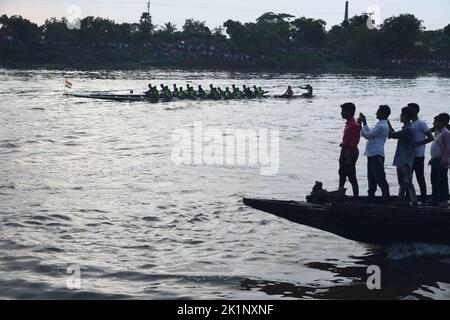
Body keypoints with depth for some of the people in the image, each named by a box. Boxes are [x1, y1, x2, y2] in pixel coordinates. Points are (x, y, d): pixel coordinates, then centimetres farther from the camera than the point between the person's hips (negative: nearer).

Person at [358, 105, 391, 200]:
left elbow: (368, 135, -16)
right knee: (371, 178, 16)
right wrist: (364, 123, 21)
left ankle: (386, 196, -3)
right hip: (372, 155, 10)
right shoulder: (380, 125, 15)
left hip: (376, 155, -10)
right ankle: (371, 196, 24)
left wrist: (361, 126, -3)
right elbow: (370, 133, 22)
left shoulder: (382, 126, -18)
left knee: (380, 178, -7)